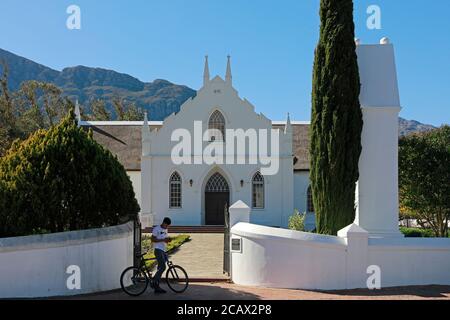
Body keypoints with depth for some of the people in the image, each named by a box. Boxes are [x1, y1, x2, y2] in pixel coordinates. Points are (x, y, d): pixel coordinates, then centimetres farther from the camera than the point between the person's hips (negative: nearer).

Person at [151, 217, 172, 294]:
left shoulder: (166, 230, 18)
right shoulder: (156, 229, -7)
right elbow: (153, 239, -12)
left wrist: (168, 240, 3)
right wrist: (163, 240, -19)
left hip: (163, 250, 8)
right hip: (158, 250, -8)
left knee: (160, 268, 7)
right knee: (163, 267, -18)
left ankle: (157, 287, 11)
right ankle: (155, 282, -9)